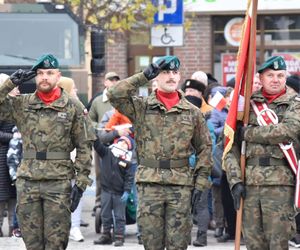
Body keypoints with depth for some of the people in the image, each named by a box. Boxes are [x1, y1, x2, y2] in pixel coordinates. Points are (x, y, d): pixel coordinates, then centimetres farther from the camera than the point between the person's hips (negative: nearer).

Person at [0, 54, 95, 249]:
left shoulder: (74, 107, 3)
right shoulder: (22, 104, 8)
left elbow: (85, 146, 3)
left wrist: (81, 182, -4)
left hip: (58, 182, -2)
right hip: (27, 182, 2)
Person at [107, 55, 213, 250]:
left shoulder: (193, 112, 9)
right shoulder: (141, 107, 5)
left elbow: (205, 148, 10)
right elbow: (115, 95, -11)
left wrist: (201, 183, 2)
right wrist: (144, 76, -9)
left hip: (181, 184, 1)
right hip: (149, 184, -1)